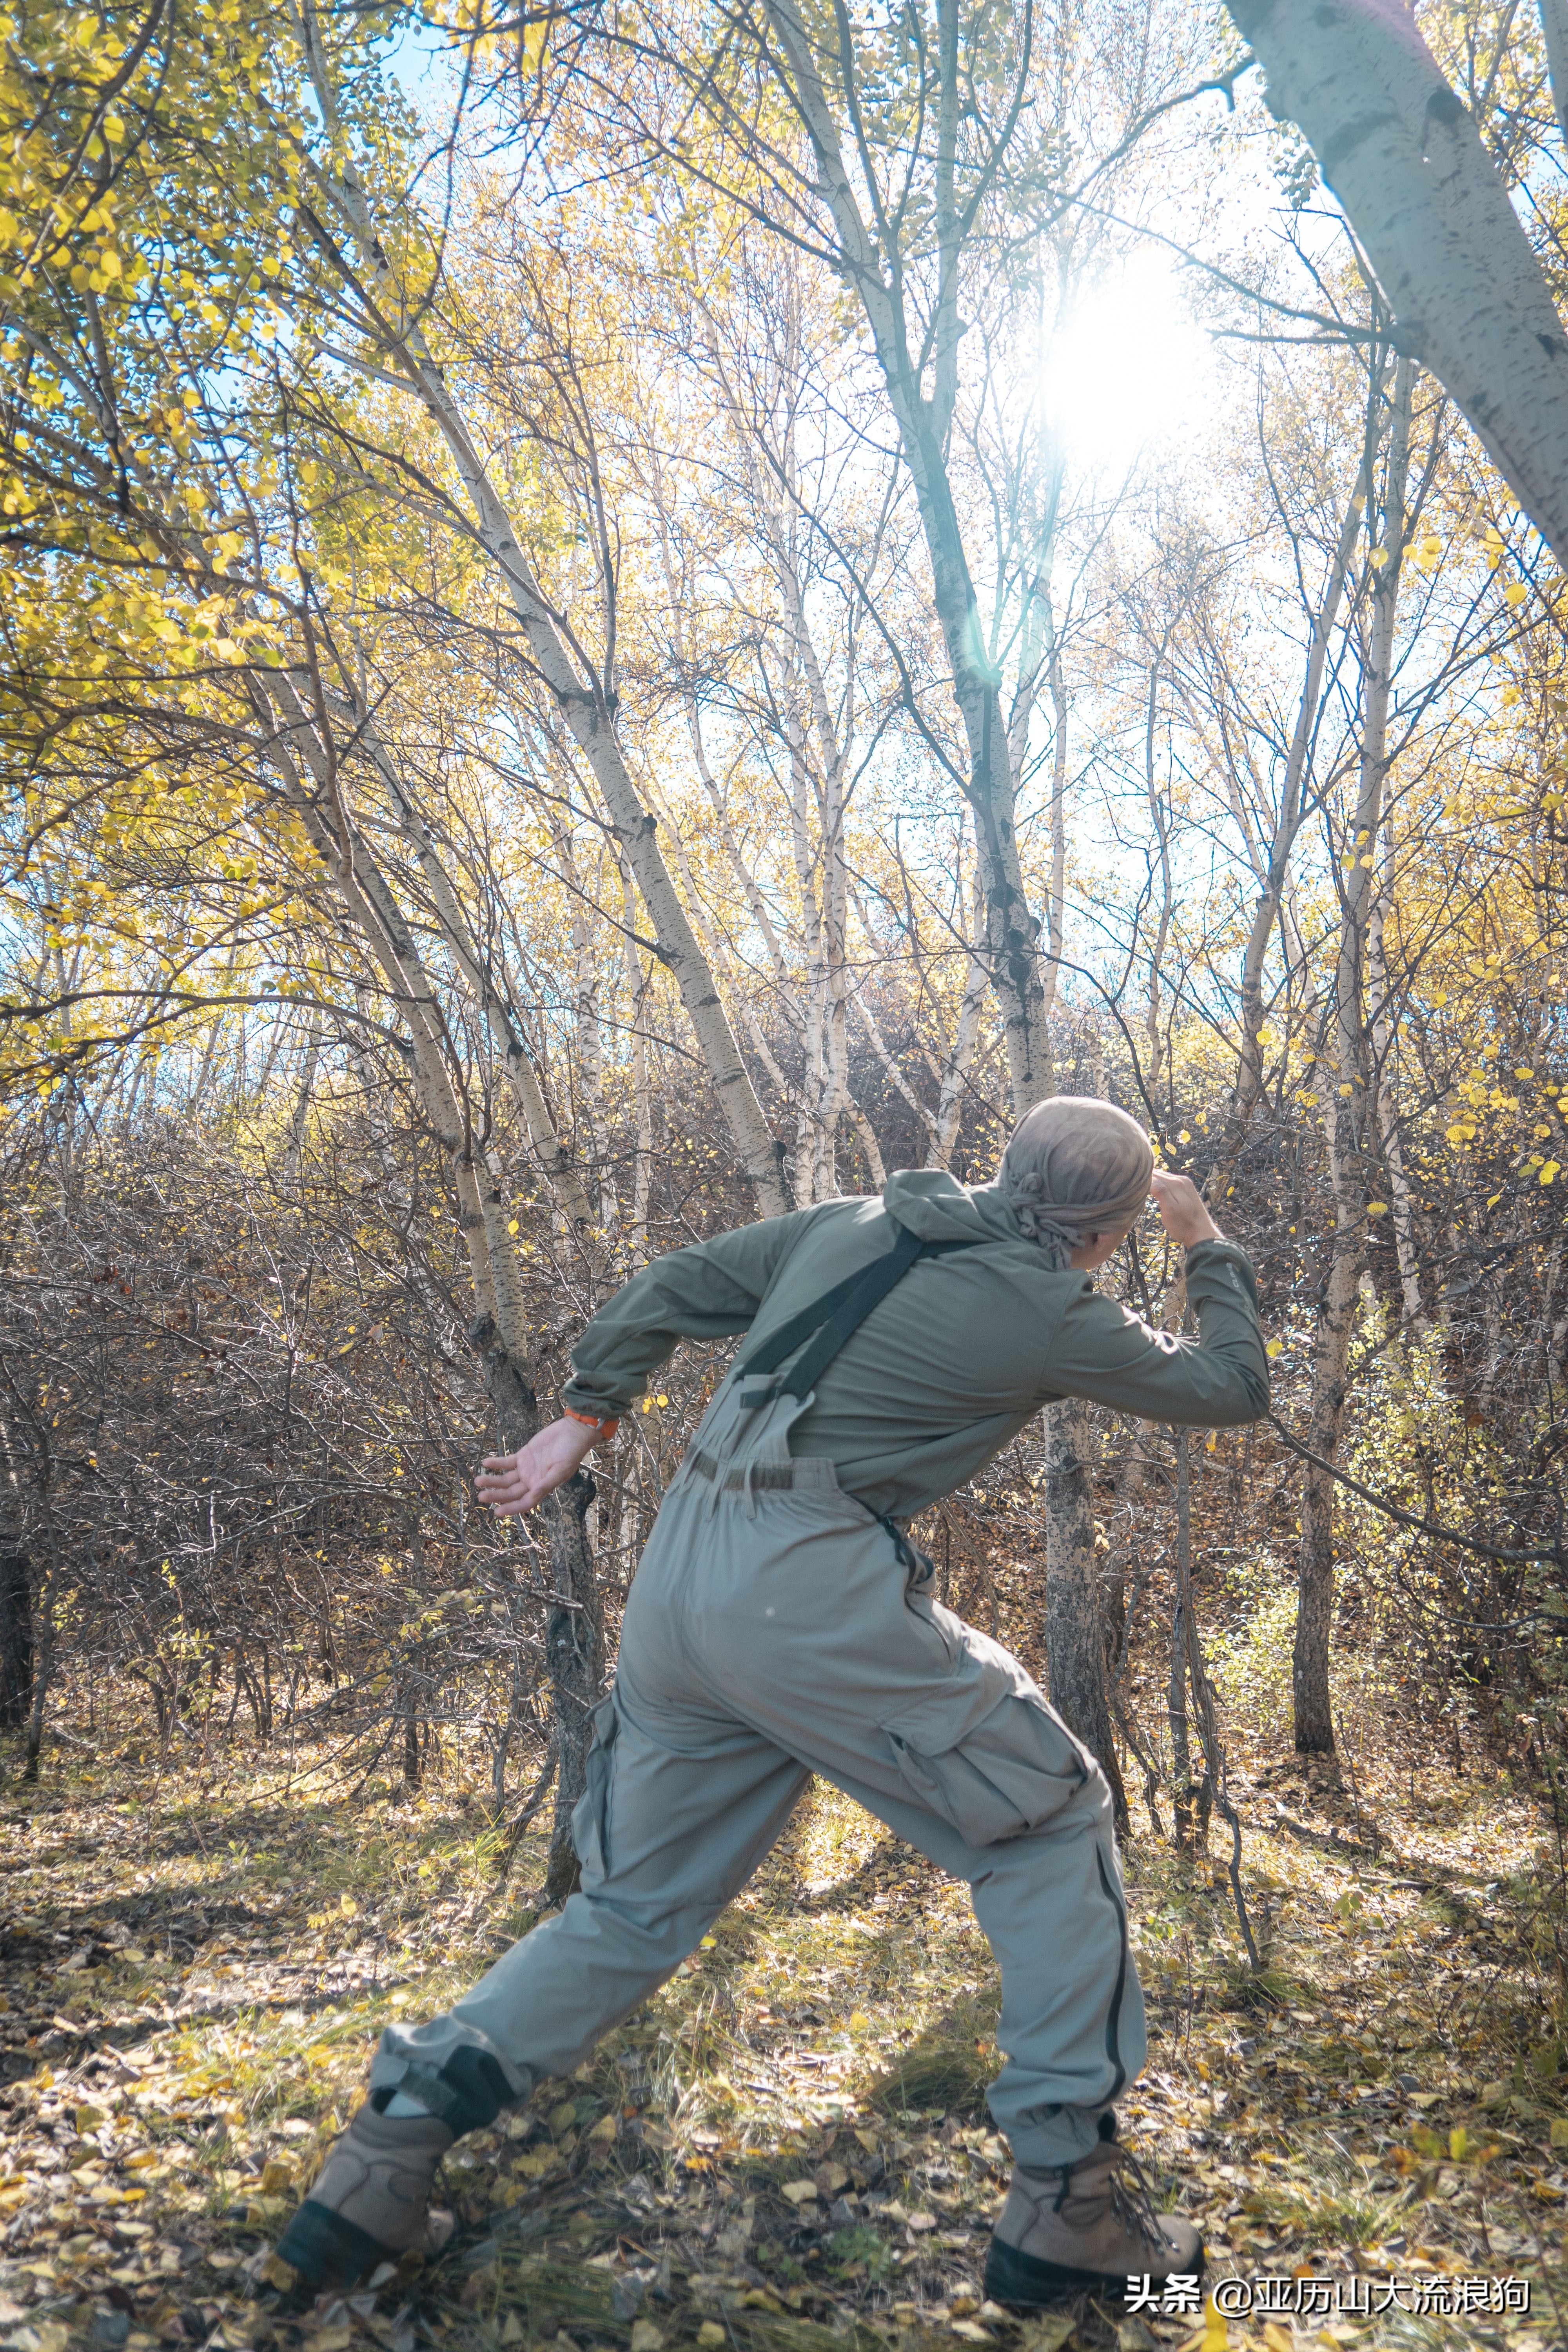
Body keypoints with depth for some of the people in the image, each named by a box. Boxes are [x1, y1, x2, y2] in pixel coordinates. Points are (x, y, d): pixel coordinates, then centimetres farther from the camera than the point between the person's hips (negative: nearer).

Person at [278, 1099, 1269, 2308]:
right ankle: (1067, 2198, 12)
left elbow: (672, 1287, 19)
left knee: (637, 1903, 19)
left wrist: (584, 1417, 23)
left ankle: (391, 2143, 14)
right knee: (1052, 1826, 11)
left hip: (682, 1582, 7)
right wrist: (1214, 1250, 29)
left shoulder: (852, 1225, 16)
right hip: (815, 1589, -7)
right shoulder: (1048, 1310, 0)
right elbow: (1233, 1389, 14)